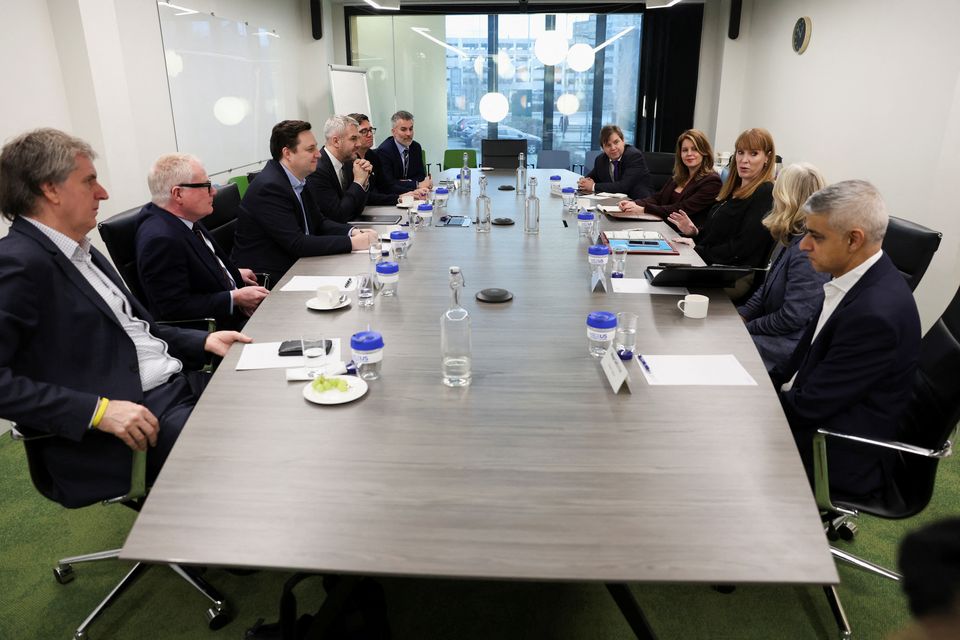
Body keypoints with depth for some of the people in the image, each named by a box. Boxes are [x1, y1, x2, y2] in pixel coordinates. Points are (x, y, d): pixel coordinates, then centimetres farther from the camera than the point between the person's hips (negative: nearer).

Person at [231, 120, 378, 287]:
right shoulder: (269, 187, -21)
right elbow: (297, 244, -25)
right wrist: (352, 243, -24)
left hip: (292, 266, 8)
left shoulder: (297, 179, 7)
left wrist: (354, 232, -7)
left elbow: (319, 223, 11)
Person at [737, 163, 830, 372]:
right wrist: (741, 315, 4)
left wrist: (747, 327, -13)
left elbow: (792, 317, -23)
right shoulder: (791, 239, 9)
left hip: (792, 344, -9)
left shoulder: (808, 251, -24)